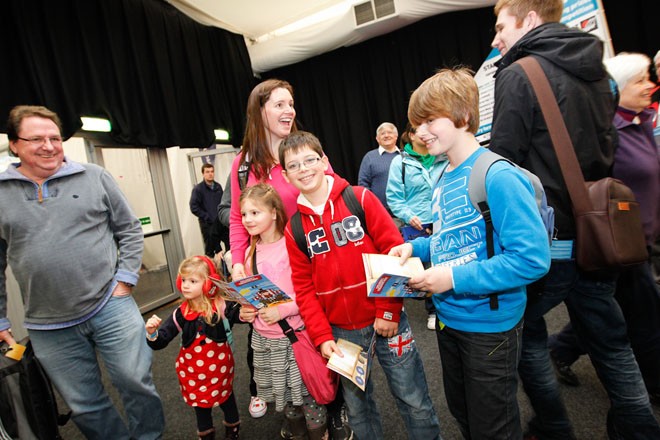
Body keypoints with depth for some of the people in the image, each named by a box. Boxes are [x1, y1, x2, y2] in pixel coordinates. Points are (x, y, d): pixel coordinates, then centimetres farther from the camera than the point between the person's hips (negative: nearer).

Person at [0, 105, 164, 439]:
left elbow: (130, 230, 5)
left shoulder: (94, 178, 0)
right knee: (85, 406, 14)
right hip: (48, 329, 2)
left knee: (137, 384, 7)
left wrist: (125, 280, -4)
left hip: (111, 308, -1)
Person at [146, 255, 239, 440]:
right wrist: (152, 333, -33)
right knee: (200, 402, 22)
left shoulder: (220, 306, -20)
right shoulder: (181, 313, -14)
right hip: (194, 369, 2)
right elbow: (160, 342, -13)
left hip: (219, 365, -1)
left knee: (226, 397, 22)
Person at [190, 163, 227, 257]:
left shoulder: (218, 186, 9)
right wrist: (208, 218, -14)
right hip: (208, 225, -4)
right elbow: (194, 207, -12)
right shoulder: (198, 189, -6)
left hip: (221, 223, 5)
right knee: (210, 251, 2)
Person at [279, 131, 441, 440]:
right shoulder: (294, 229, 1)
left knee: (413, 399, 11)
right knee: (356, 405, 18)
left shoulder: (360, 198, -8)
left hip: (385, 318, -2)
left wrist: (389, 310, -11)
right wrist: (322, 337, -3)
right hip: (341, 330, 3)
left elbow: (395, 251, -10)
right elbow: (304, 289, 3)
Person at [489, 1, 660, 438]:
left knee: (527, 334, 13)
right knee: (610, 341, 17)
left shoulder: (519, 75, -11)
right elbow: (608, 149, 20)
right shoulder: (596, 70, 12)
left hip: (545, 239, -7)